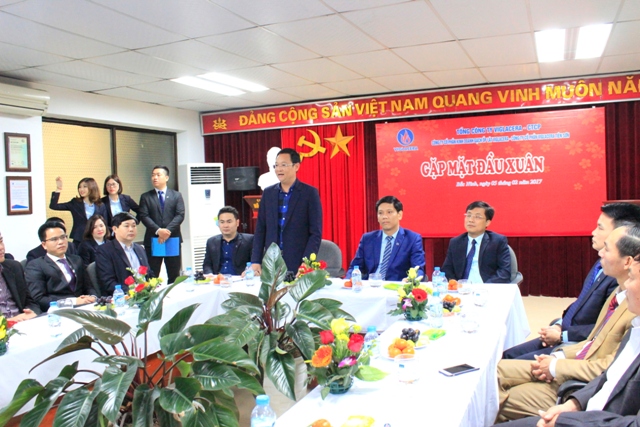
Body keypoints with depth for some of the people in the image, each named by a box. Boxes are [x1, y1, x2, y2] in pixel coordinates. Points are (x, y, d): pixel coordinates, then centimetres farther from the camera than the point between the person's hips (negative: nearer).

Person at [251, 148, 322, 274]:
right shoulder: (268, 193, 8)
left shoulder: (310, 193, -4)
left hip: (298, 265, -3)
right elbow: (260, 229, 8)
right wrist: (255, 261, 0)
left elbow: (316, 233, -7)